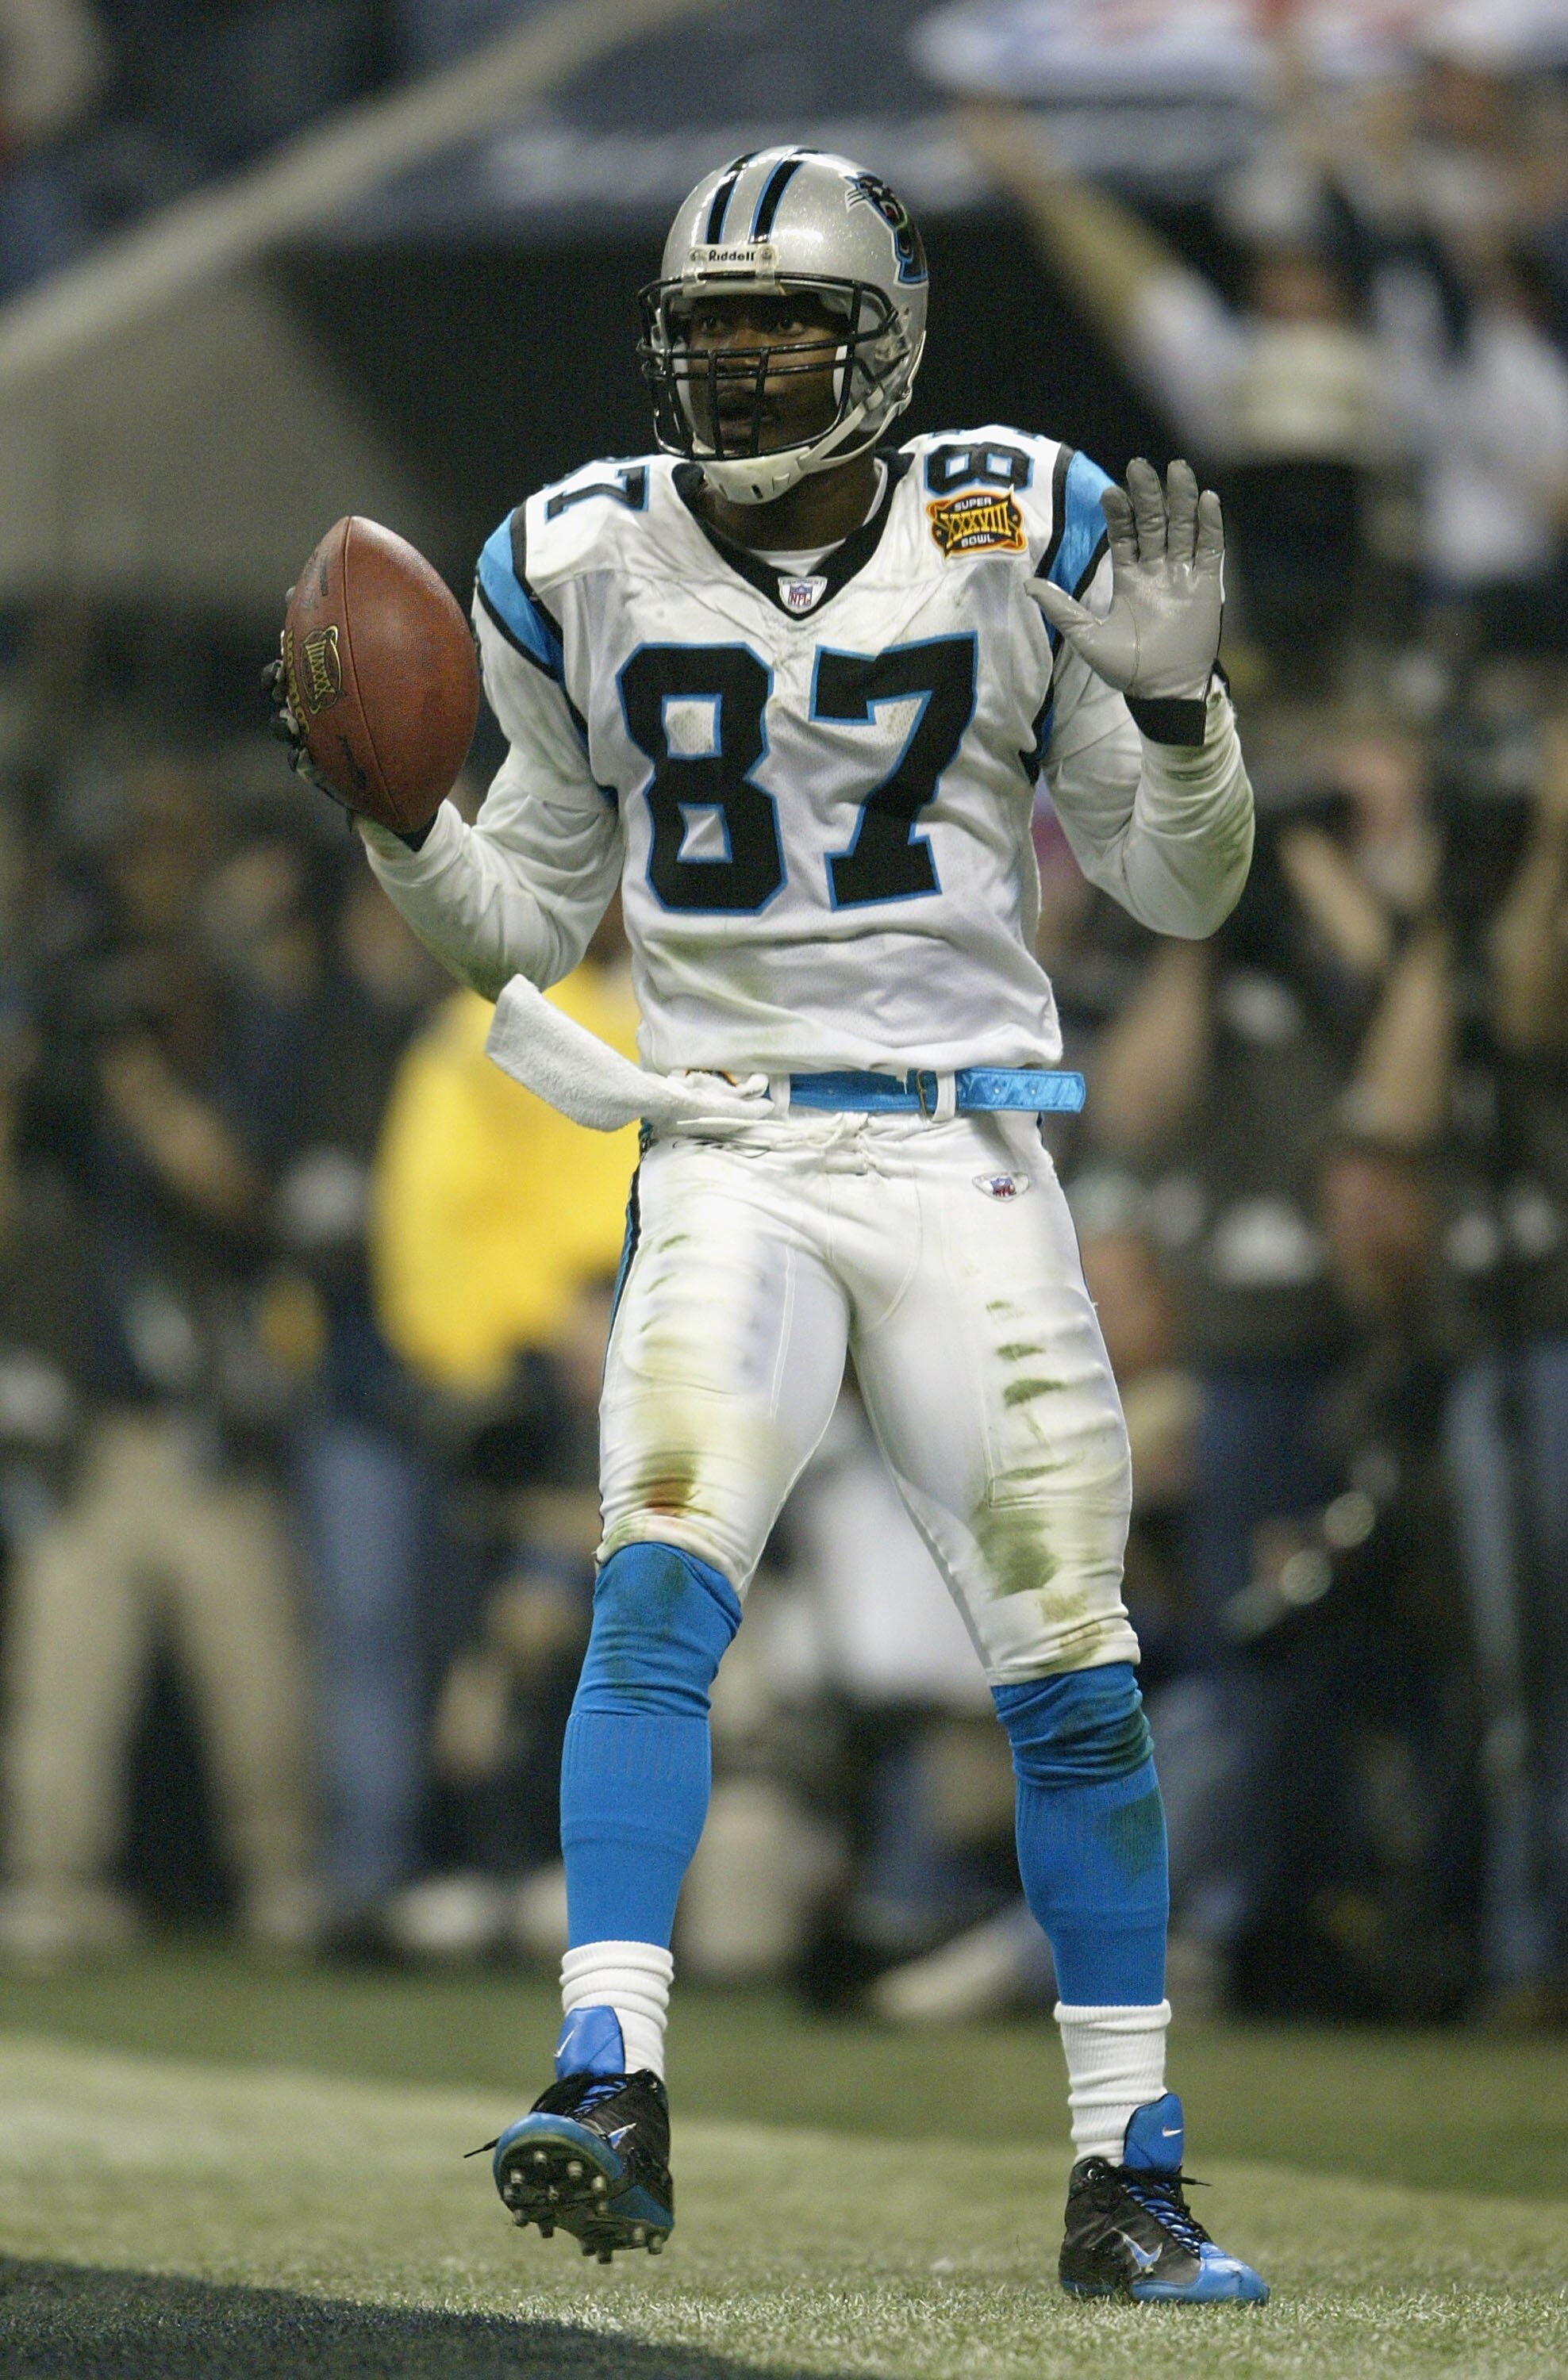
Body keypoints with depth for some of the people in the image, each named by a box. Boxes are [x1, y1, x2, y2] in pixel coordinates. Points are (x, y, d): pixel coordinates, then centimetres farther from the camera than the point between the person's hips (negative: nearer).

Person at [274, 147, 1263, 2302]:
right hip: (725, 1155, 0)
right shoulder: (593, 572, 6)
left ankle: (1129, 2183, 8)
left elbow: (1181, 891, 7)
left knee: (1072, 1662, -2)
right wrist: (397, 827, -2)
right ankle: (613, 2089, -29)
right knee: (662, 1576, -23)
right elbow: (528, 919, 16)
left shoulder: (1017, 538, 2)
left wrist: (1174, 701, -11)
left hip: (966, 1157, 0)